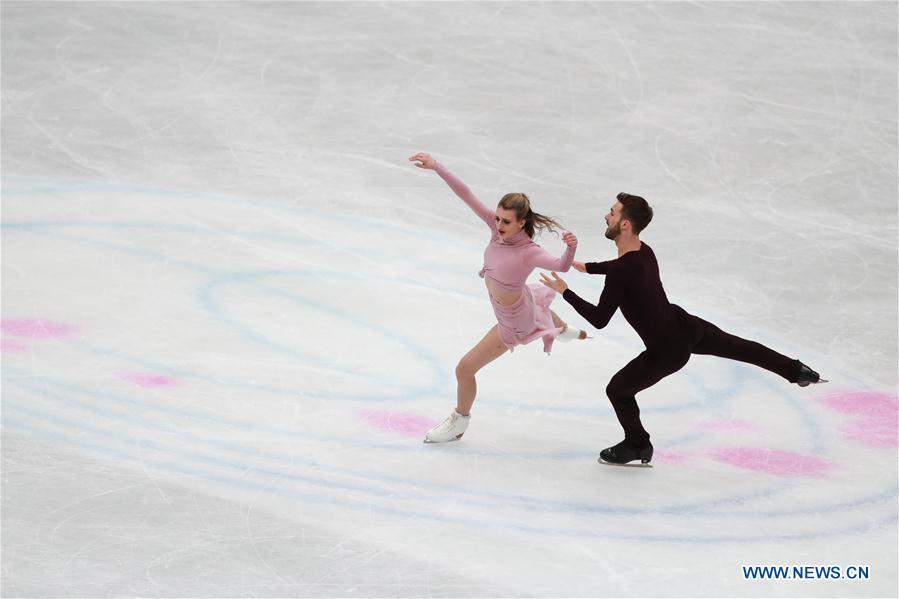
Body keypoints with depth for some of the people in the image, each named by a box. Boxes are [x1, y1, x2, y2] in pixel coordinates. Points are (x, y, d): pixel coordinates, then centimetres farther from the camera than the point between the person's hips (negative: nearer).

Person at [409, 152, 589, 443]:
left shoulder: (529, 252, -39)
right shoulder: (499, 226, -26)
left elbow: (560, 266, -51)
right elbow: (466, 195, -30)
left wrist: (571, 249, -72)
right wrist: (435, 166, -37)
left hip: (512, 323, -7)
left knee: (465, 368, 1)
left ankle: (459, 423, 28)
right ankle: (565, 331, 80)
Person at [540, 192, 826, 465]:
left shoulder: (620, 273, -30)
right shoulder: (643, 250, -2)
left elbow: (599, 319, -24)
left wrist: (564, 291, -16)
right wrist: (586, 267, 19)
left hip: (668, 353, -7)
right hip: (687, 327, 8)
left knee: (617, 389, 12)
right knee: (741, 348, 28)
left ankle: (638, 446, 31)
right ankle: (797, 371, 41)